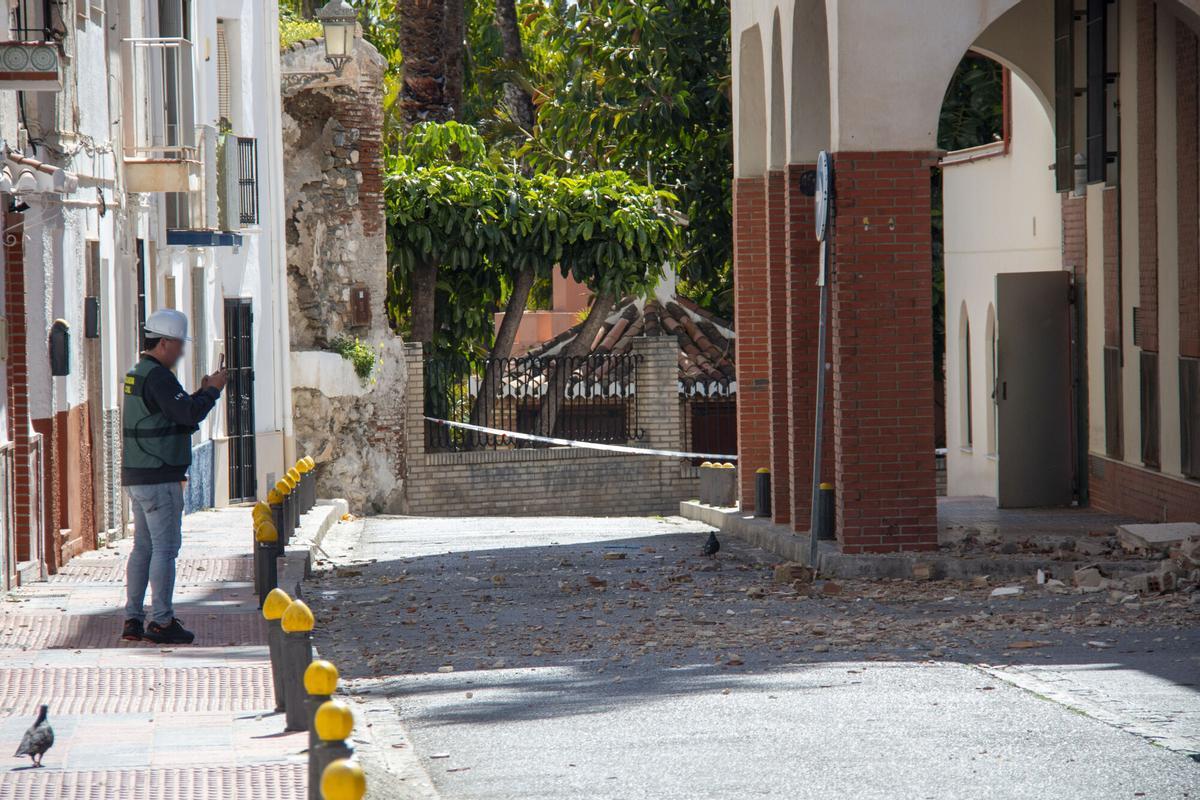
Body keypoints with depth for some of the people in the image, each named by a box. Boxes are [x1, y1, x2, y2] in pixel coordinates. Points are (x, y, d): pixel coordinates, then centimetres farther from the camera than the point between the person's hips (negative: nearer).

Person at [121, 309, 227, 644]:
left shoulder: (138, 374, 16)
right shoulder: (158, 377, -16)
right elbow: (190, 414, -24)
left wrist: (201, 393, 13)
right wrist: (212, 391, -8)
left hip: (136, 477, 10)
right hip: (159, 478, -10)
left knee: (143, 546, 12)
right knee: (166, 547, -5)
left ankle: (133, 620, 12)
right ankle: (162, 622, -4)